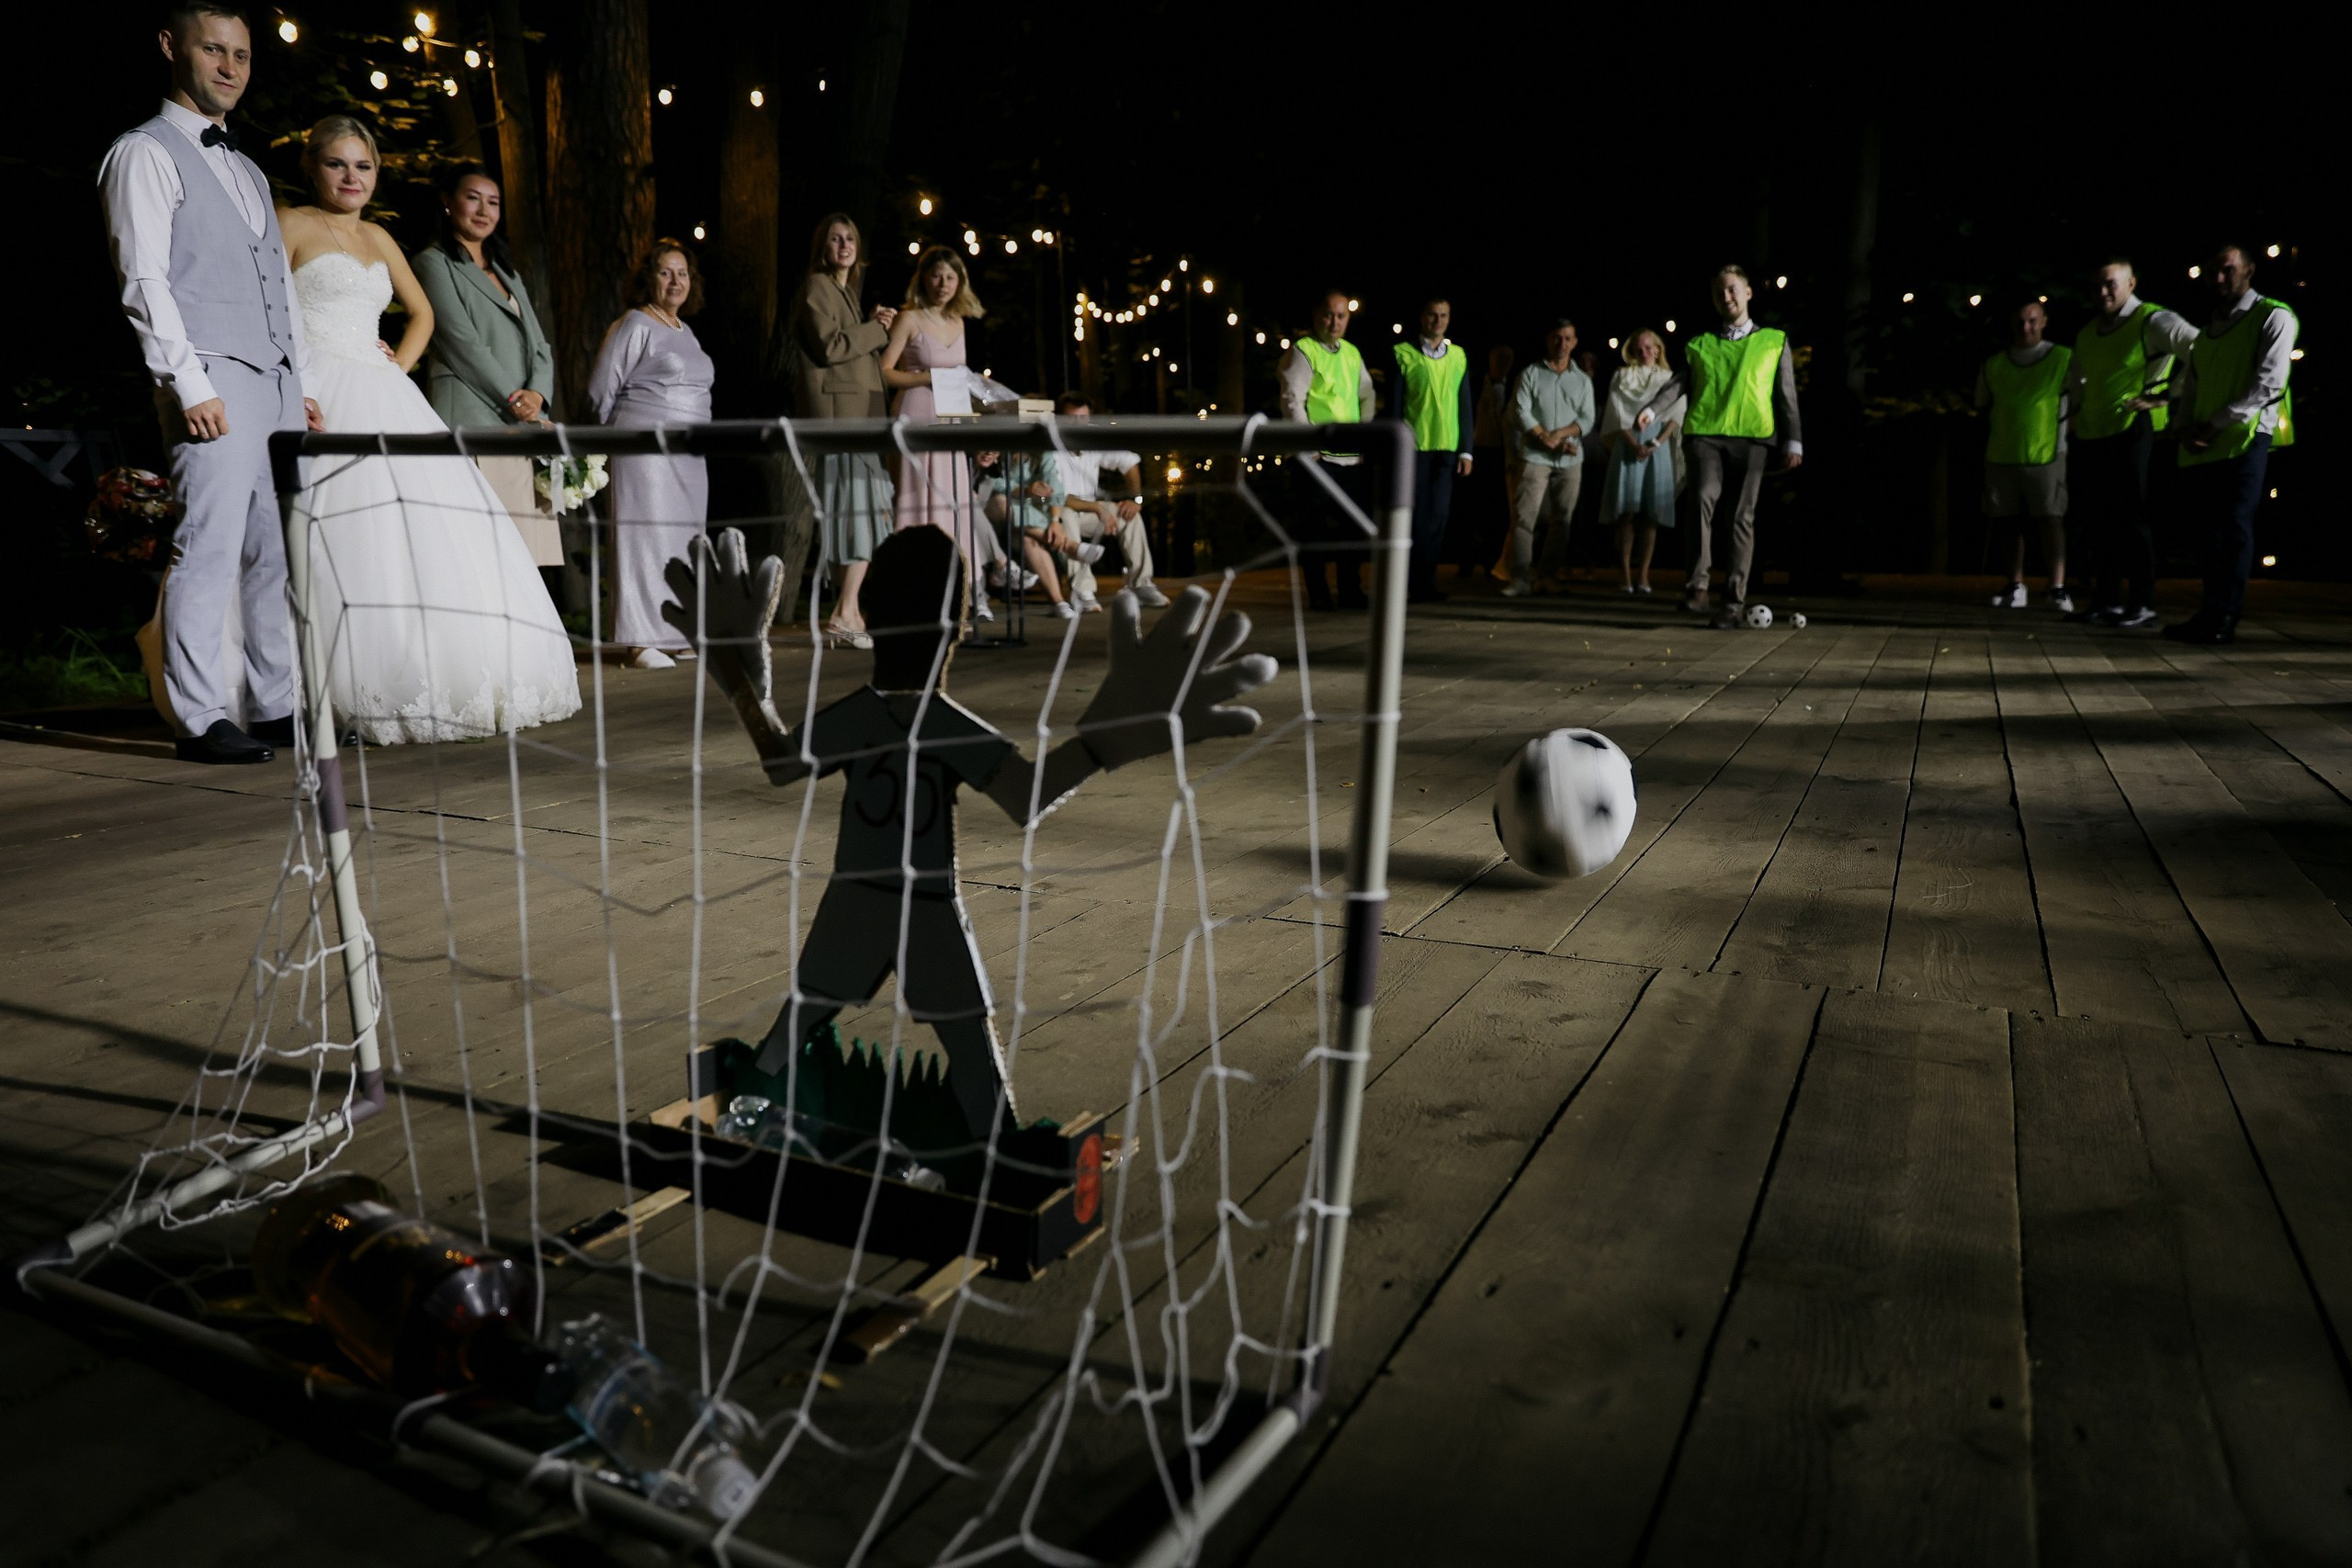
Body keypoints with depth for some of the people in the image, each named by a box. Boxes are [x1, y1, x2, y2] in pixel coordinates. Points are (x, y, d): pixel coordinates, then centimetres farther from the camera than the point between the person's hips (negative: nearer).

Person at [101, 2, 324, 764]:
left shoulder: (248, 171, 26)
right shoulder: (145, 153, 2)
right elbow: (143, 280, -8)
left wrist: (306, 382, 16)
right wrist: (189, 383, -16)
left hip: (278, 384, 8)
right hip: (214, 380, -7)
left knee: (280, 550, 5)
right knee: (210, 546, -11)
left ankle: (275, 706, 10)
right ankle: (199, 720, -8)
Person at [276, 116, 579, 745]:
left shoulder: (377, 238, 24)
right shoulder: (289, 225, 3)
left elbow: (422, 311, 33)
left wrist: (401, 362, 15)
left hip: (383, 398, 7)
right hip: (320, 400, -7)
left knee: (430, 535, -1)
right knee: (349, 538, -18)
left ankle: (428, 681, 6)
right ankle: (337, 698, -16)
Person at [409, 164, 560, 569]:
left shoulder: (507, 272, 26)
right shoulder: (434, 263, 6)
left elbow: (539, 345, 16)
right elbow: (463, 345, -6)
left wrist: (536, 395, -5)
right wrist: (518, 407, -11)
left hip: (525, 427, 6)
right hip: (472, 422, -6)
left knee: (524, 555, -2)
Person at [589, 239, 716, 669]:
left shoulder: (686, 331, 18)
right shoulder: (635, 326, -5)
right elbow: (601, 390, -4)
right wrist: (627, 430, 8)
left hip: (688, 453, 8)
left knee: (684, 539, 7)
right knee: (647, 534, -9)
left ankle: (678, 634, 14)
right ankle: (639, 642, -8)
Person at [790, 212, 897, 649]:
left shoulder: (846, 290, 24)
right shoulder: (816, 286, -5)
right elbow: (830, 346, -16)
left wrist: (874, 326, 8)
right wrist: (877, 328, -6)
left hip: (859, 408, 10)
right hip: (836, 408, -10)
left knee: (861, 508, 7)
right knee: (858, 506, -13)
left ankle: (848, 612, 10)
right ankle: (845, 613, -13)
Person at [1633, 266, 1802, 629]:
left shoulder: (1774, 341, 17)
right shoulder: (1700, 344, 19)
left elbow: (1786, 395, 14)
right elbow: (1680, 381, 7)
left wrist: (1793, 441, 6)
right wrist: (1651, 409, -11)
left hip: (1752, 436, 0)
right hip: (1704, 432, 0)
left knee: (1743, 516, -5)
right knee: (1703, 497, -24)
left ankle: (1735, 603, -3)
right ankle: (1697, 585, -20)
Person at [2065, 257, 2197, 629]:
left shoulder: (2151, 321, -5)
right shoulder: (2088, 332, 18)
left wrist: (2167, 393, -17)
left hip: (2130, 431, -7)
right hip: (2090, 436, 8)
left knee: (2128, 518, -8)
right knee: (2094, 519, 9)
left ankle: (2144, 604, -2)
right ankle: (2107, 600, 18)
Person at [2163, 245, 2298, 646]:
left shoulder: (2272, 317, 1)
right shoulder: (2208, 329, 22)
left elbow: (2268, 384, -9)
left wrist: (2216, 423, -14)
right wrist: (2187, 428, 2)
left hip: (2245, 437, -6)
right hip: (2204, 447, 6)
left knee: (2234, 526, -10)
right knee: (2210, 527, 5)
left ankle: (2224, 618, -11)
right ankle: (2212, 613, 8)